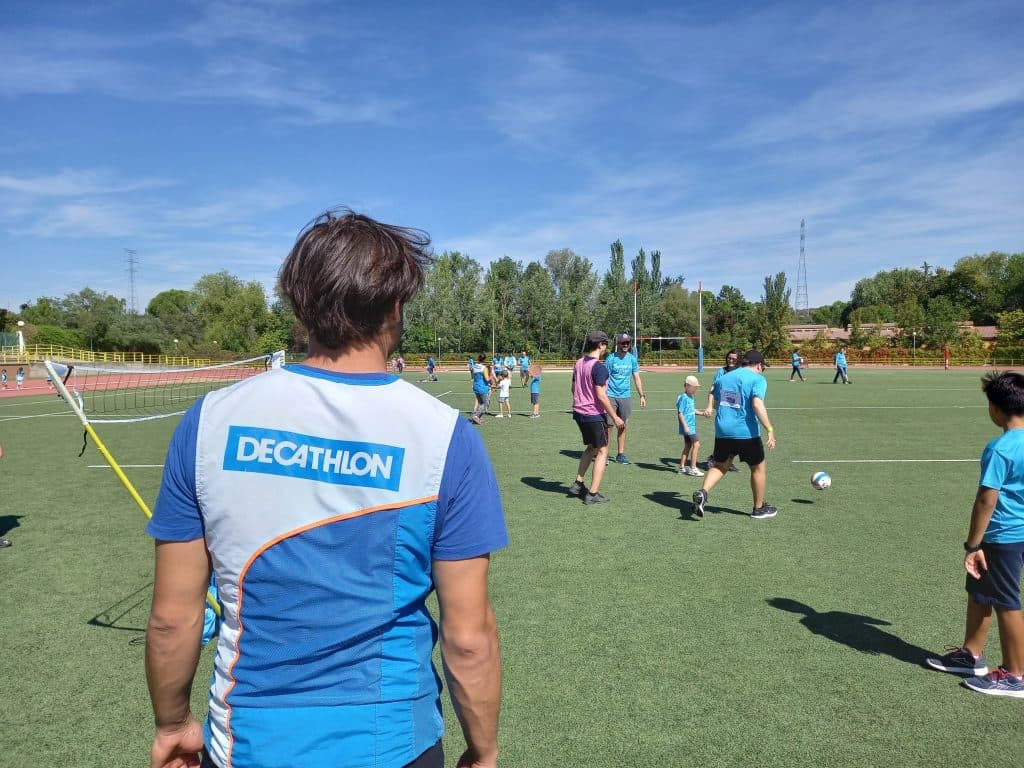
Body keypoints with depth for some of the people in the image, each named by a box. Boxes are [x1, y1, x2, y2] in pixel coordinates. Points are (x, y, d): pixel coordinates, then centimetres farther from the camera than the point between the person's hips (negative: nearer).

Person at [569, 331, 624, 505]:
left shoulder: (579, 363, 7)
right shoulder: (599, 367, -19)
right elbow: (601, 395, -21)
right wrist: (615, 417, -14)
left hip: (579, 412, 8)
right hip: (595, 415, -8)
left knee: (591, 447, 24)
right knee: (602, 451, 4)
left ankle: (578, 484, 24)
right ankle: (592, 494, 4)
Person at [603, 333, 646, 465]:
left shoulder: (632, 359, 7)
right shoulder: (611, 358, -5)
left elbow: (637, 378, 12)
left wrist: (642, 395, 6)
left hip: (626, 397, 4)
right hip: (611, 396, -4)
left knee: (622, 427, 8)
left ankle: (621, 454, 16)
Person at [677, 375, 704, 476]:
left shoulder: (690, 397, 12)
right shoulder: (684, 398, -15)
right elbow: (680, 413, -18)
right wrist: (685, 426, -21)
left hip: (691, 427, 10)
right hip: (687, 427, -10)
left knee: (688, 446, 14)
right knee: (696, 444, -11)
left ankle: (682, 467, 22)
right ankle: (693, 469, -7)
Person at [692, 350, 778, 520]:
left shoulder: (723, 378, 15)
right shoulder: (758, 379, -5)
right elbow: (757, 405, -20)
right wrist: (770, 429, -21)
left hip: (722, 431, 5)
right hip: (746, 433, -5)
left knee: (719, 466, 18)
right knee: (758, 468, 14)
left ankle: (702, 492, -8)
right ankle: (759, 508, 25)